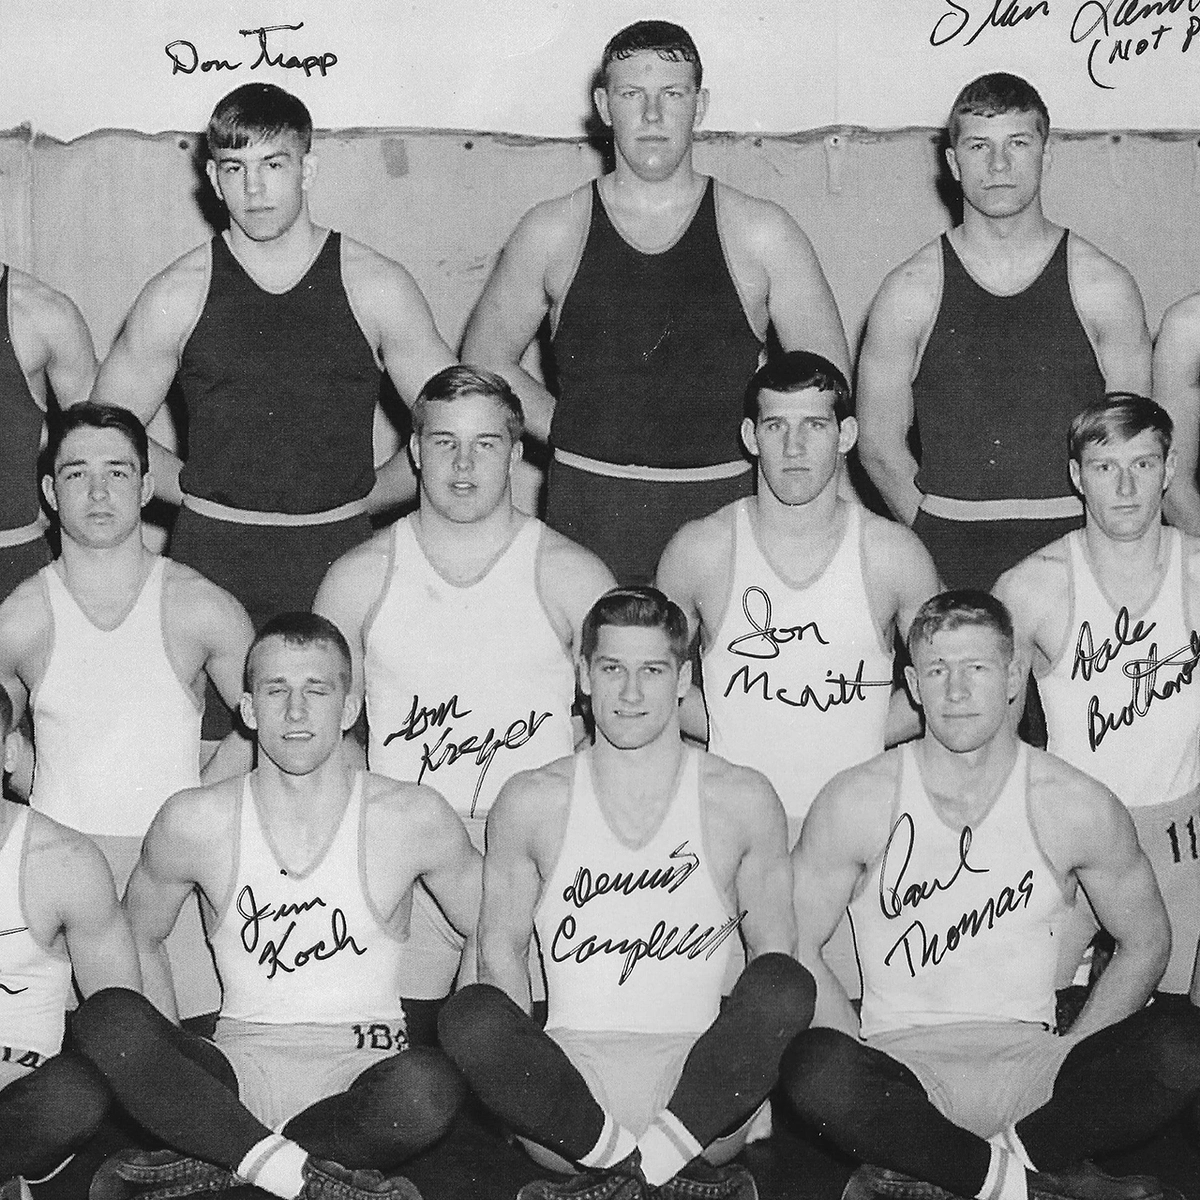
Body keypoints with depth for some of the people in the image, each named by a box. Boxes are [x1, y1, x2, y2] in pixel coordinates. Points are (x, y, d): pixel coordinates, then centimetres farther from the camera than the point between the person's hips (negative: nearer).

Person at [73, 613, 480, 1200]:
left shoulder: (411, 817, -3)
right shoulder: (194, 822, 0)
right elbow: (137, 938, 16)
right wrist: (170, 1058, 5)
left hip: (362, 1072, -1)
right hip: (236, 1076, 1)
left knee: (425, 1087, -36)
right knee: (106, 1019, -27)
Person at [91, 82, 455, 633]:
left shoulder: (376, 287, 2)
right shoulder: (177, 296, 2)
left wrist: (361, 496, 5)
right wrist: (201, 491, 6)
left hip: (338, 562, 0)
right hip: (210, 564, 0)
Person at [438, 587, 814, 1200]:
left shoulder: (743, 800, 8)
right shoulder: (532, 802, 9)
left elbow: (774, 951, 10)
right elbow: (500, 951, 10)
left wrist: (758, 1057, -8)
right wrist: (529, 1066, -6)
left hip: (698, 1085, 0)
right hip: (570, 1069, 0)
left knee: (785, 986, -29)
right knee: (469, 1015, -29)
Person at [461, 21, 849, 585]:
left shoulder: (760, 233, 5)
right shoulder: (552, 232, 6)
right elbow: (485, 359, 16)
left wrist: (752, 440, 1)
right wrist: (570, 432, 5)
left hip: (725, 509, 0)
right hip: (588, 512, 0)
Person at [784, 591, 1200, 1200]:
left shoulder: (1077, 807, 0)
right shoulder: (856, 802, -2)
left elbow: (1145, 943, 10)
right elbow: (795, 948, 2)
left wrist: (1061, 1062, -1)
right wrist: (873, 1070, -9)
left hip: (1030, 1057, 1)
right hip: (903, 1058, -1)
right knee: (814, 1069, -36)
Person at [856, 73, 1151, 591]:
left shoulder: (1104, 286, 5)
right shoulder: (910, 291, 3)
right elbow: (879, 441, 6)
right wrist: (941, 538, -1)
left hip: (1075, 551, 0)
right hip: (948, 558, 0)